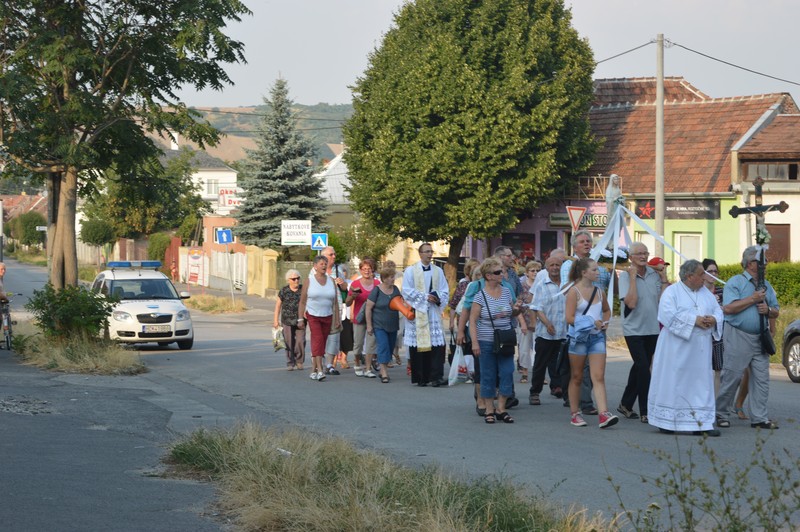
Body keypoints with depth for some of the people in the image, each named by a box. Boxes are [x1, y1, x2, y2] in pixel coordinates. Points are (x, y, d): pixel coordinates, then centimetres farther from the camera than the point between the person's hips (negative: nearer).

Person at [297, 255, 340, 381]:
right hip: (312, 316, -4)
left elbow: (335, 302, 11)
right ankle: (320, 370, -22)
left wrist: (337, 319, 7)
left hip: (327, 317, 4)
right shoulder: (309, 281, -1)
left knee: (322, 343, 5)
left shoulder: (331, 281, 9)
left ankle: (314, 370, 15)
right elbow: (302, 302, 1)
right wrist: (300, 319, -5)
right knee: (318, 340, -17)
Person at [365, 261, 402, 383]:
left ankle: (381, 367, 26)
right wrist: (369, 325, -11)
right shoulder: (376, 291, -11)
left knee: (390, 349, 10)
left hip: (392, 326, 6)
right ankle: (384, 374, -17)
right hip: (379, 326, -6)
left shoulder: (395, 289, 5)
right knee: (383, 346, -16)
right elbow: (368, 308, -9)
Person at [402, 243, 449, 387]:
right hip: (417, 312, -2)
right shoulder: (410, 271, 4)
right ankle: (421, 378, 5)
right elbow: (407, 291, -3)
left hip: (434, 313, 2)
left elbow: (445, 291, 11)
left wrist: (439, 299, -10)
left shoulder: (438, 271, 14)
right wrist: (425, 297, -12)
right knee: (418, 346, -2)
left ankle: (436, 377, -11)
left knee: (437, 345, -9)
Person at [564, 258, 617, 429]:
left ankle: (604, 414, -16)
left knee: (598, 377, -6)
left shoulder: (599, 292, 11)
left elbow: (607, 310, 29)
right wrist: (592, 322, -18)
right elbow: (569, 318, -13)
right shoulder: (574, 291, -7)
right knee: (577, 377, 7)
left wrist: (605, 322, 8)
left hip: (597, 337, 4)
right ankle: (574, 413, 18)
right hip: (580, 336, -4)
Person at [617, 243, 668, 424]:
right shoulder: (625, 276, -9)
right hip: (634, 329, -5)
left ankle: (625, 405, 30)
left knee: (639, 368, 15)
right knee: (643, 368, -12)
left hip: (653, 328, 5)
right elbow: (631, 302, -21)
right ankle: (645, 412, -7)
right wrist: (633, 277, -19)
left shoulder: (654, 273, 3)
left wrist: (664, 277, -4)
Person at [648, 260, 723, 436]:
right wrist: (695, 320, -19)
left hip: (700, 350, 6)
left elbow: (718, 311, 13)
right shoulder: (671, 292, -4)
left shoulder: (706, 294, 15)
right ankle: (666, 422, 7)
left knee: (701, 385, 3)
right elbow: (669, 315, -17)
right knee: (673, 383, -1)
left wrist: (714, 320, -11)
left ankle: (701, 423, 4)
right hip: (677, 349, -6)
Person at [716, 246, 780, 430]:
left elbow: (776, 313, 19)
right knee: (732, 376, -3)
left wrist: (768, 309, -5)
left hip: (760, 337, 6)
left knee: (761, 378, 2)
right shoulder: (735, 282, -4)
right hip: (738, 336, -6)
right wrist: (753, 299, -15)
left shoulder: (766, 286, 16)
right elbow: (728, 308, -17)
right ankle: (720, 414, 9)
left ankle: (759, 418, 6)